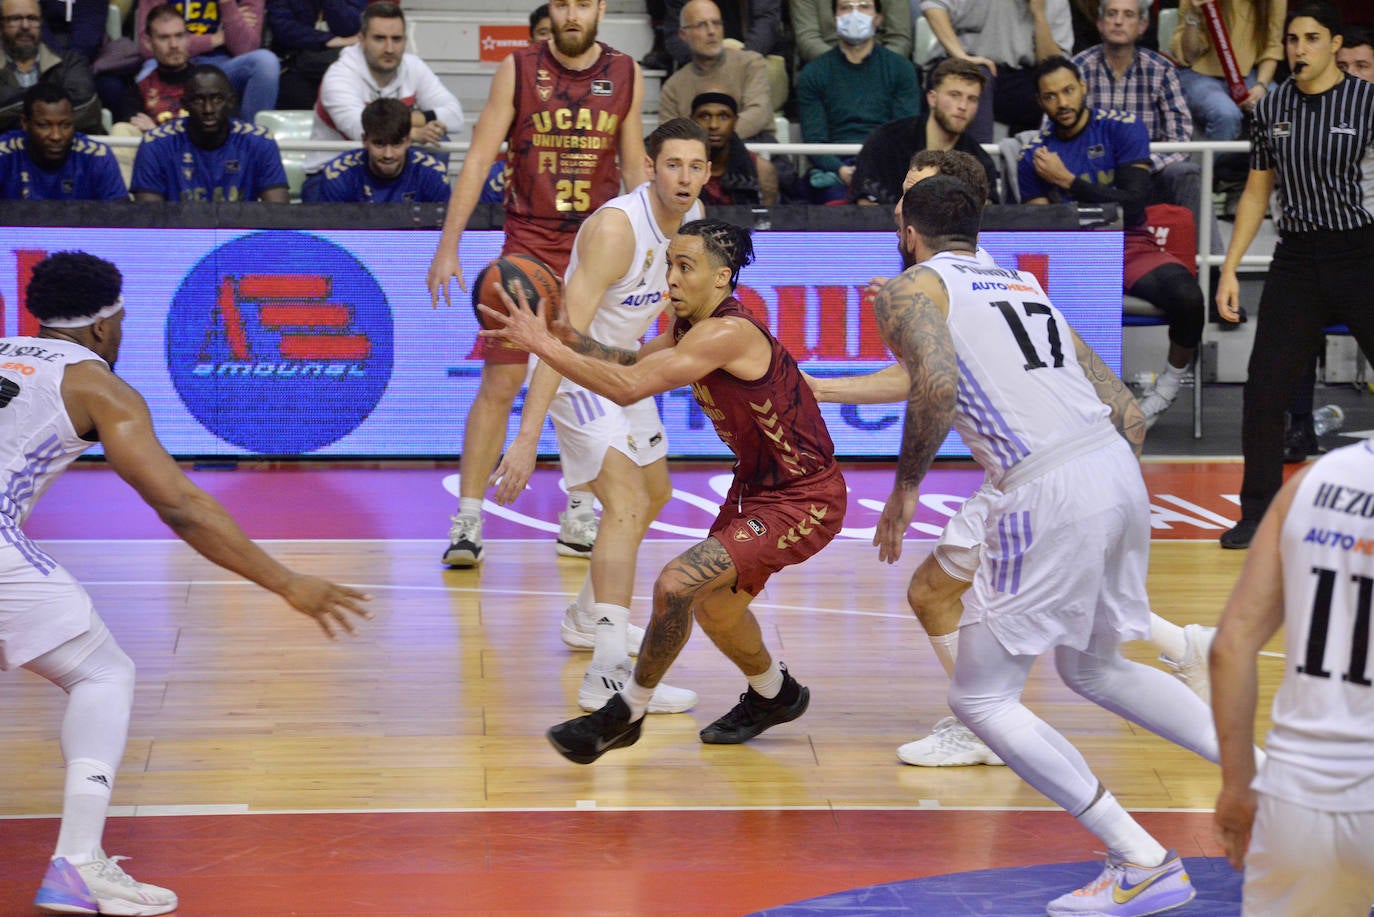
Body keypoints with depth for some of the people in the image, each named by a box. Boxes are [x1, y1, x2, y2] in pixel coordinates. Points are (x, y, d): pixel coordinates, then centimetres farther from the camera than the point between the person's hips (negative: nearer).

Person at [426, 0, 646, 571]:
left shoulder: (625, 74, 4)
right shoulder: (518, 70, -4)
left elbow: (635, 168, 12)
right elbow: (479, 158, -5)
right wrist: (448, 246, -11)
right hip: (528, 242, -3)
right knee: (500, 382, -8)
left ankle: (579, 516, 19)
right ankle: (467, 519, -5)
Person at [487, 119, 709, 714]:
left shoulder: (692, 216, -5)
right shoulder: (616, 227, -31)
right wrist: (528, 436, -42)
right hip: (576, 370, -10)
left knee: (654, 494, 25)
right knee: (627, 505, -23)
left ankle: (589, 619, 47)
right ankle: (608, 676, -31)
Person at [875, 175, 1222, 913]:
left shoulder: (910, 290, 5)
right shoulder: (1023, 285, 26)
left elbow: (938, 384, -17)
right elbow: (1127, 414, 22)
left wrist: (906, 485, -6)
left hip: (1049, 497, -8)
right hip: (1120, 473, 8)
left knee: (980, 700, 6)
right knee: (1095, 669, 30)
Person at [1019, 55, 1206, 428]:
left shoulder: (1122, 128, -1)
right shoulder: (1034, 154, 7)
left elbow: (1133, 205, -10)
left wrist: (1067, 180, -13)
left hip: (1130, 246, -1)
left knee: (1186, 295, -32)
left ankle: (1173, 380, -2)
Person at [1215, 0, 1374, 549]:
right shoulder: (1271, 109, 6)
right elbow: (1256, 193, 15)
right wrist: (1229, 269, 10)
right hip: (1297, 261, 3)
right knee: (1263, 391, 1)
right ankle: (1258, 514, 15)